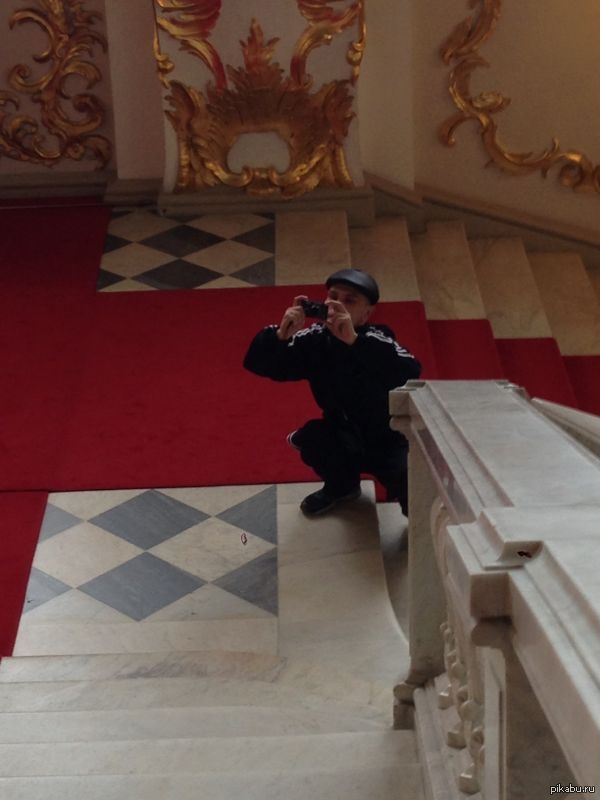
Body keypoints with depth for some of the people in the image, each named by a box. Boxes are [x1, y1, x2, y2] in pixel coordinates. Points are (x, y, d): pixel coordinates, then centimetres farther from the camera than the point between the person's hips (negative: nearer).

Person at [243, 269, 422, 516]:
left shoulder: (377, 342, -27)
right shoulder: (316, 339, -14)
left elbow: (411, 374, -48)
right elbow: (256, 363, -15)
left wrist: (354, 341, -54)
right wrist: (281, 335, -36)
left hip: (389, 442, -4)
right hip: (344, 438, 4)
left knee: (411, 490, -30)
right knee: (309, 438, -25)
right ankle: (342, 485, 8)